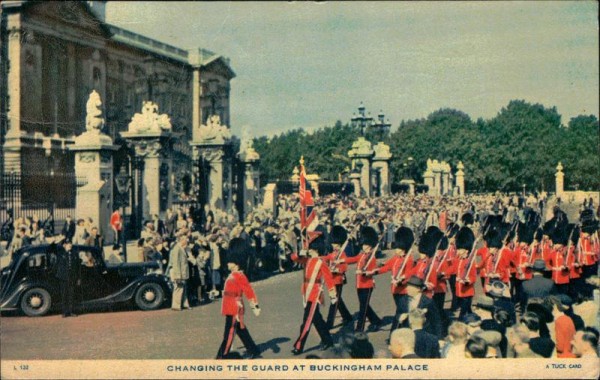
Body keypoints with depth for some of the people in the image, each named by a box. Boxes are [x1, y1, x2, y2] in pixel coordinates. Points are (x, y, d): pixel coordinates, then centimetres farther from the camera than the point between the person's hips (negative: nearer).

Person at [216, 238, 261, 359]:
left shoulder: (240, 276, -16)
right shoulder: (232, 275, 12)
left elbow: (249, 291, -20)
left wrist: (255, 306, -22)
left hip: (235, 309, -9)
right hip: (231, 308, 9)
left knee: (229, 333, -4)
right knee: (241, 331, 15)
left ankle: (222, 356, 1)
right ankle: (254, 351, 24)